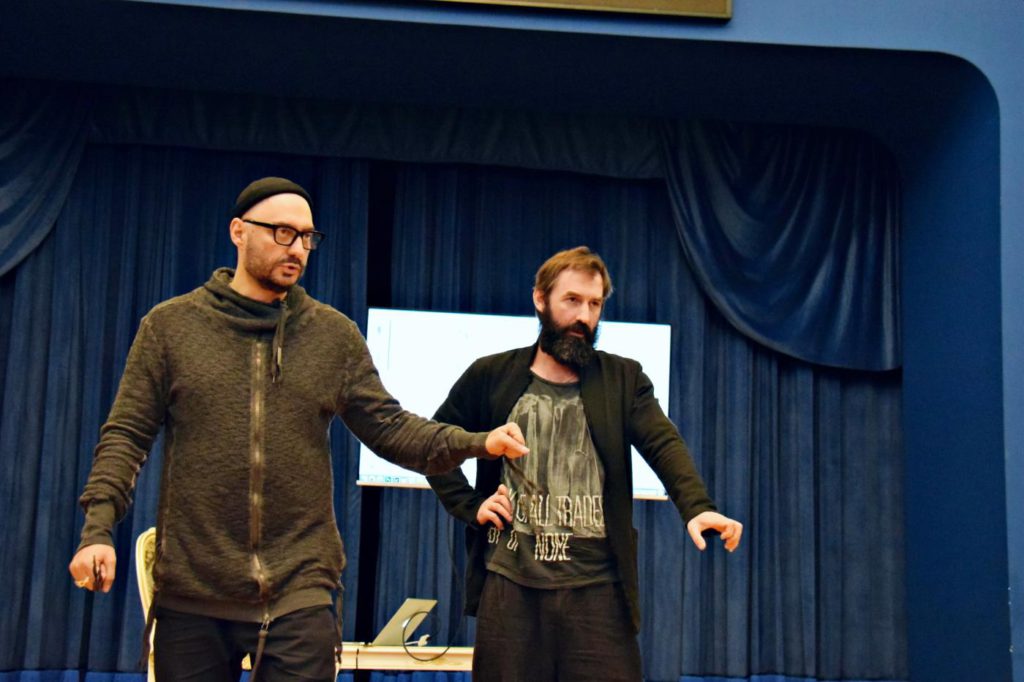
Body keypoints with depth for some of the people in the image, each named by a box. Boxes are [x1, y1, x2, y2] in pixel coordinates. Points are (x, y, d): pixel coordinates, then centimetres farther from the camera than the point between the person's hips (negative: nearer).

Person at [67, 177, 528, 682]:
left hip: (299, 595, 1)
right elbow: (127, 434, 1)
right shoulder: (171, 324, 4)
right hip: (191, 593, 0)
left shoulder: (334, 334, 7)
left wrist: (477, 443, -12)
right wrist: (98, 527, -12)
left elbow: (389, 427, 4)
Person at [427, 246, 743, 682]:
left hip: (597, 587, 0)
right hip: (509, 583, 1)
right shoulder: (490, 376, 6)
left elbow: (664, 445, -9)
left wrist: (696, 508, -28)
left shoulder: (623, 379, 5)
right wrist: (469, 506, -2)